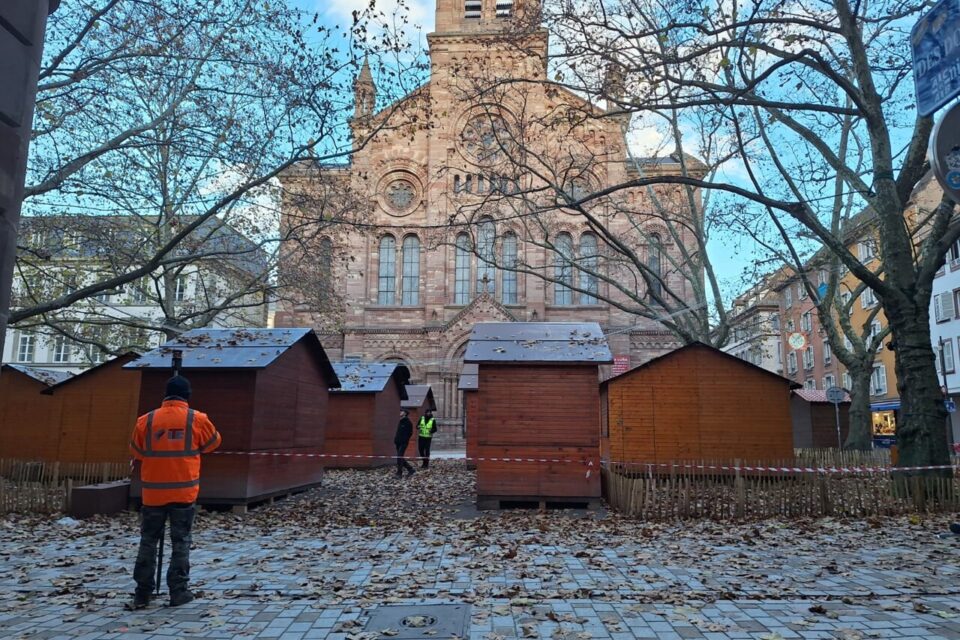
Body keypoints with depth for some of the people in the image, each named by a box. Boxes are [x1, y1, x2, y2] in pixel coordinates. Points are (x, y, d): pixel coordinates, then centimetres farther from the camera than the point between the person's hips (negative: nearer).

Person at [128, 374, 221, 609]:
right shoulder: (197, 419, -6)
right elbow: (213, 442, 10)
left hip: (153, 491, 2)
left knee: (148, 541, 12)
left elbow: (136, 451, 11)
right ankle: (178, 591, 9)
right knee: (180, 541, 7)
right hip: (184, 491, -2)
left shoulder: (146, 420, -2)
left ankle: (142, 593, 16)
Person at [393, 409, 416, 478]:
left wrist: (405, 440, -15)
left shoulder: (408, 422, -10)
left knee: (399, 457, -10)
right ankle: (410, 469, 23)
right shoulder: (400, 422, 16)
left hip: (403, 443, -9)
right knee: (400, 458, 11)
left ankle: (399, 473, -3)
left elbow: (410, 433, -12)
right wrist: (395, 440, 13)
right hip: (398, 443, 9)